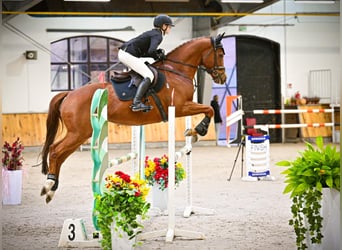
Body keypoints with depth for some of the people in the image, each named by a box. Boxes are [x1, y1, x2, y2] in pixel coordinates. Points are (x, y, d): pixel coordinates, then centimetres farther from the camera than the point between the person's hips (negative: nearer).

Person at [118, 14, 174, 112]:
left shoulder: (151, 33, 22)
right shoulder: (157, 36, -6)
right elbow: (151, 51, -23)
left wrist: (158, 52, 12)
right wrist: (158, 56, -2)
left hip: (122, 53, 10)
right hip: (128, 55, -10)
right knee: (149, 76, -14)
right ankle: (136, 103, -28)